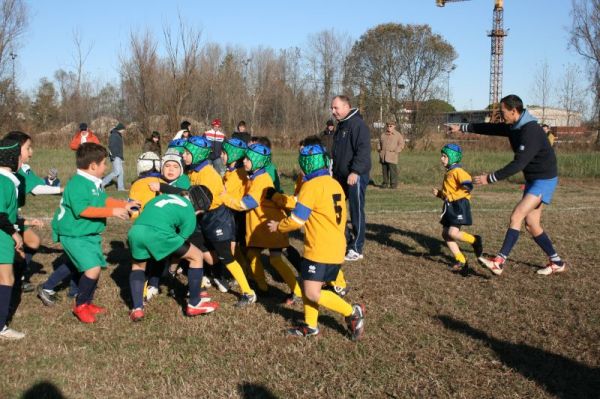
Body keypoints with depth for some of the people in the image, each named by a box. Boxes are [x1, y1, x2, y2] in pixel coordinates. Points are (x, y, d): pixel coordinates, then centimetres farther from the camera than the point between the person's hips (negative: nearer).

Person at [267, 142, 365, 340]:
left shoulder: (311, 185, -15)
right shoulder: (335, 184, 12)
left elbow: (296, 220, -14)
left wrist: (278, 227, 3)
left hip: (320, 251, -9)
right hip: (336, 248, 9)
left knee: (313, 293, -5)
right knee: (308, 286, 14)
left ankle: (352, 312, 1)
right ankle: (310, 325, 19)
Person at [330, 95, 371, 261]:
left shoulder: (357, 124, -14)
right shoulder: (341, 126, 17)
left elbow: (363, 150, -23)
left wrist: (355, 171, -28)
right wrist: (334, 171, 23)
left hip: (356, 176, -9)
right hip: (341, 176, 10)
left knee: (356, 212, -2)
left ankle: (356, 249, 6)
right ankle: (344, 240, 22)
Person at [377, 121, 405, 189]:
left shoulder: (398, 135, 6)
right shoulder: (383, 135, 17)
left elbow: (401, 144, 2)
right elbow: (379, 143, 26)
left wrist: (395, 151, -9)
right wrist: (379, 150, 8)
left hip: (392, 156, -4)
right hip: (383, 156, 4)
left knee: (393, 170, -8)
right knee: (384, 170, 4)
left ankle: (394, 184, -4)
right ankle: (385, 183, 11)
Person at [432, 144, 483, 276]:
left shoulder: (458, 171, -11)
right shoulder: (448, 173, 19)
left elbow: (468, 186, -27)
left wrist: (452, 196, -33)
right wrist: (439, 194, 13)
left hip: (459, 205, -10)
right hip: (450, 206, 10)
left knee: (453, 233, -19)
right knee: (446, 233, 4)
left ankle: (475, 241, 7)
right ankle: (460, 261, 11)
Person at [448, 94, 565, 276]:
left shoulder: (531, 131, -26)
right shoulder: (514, 127, 3)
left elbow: (518, 164, -31)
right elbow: (491, 128, 17)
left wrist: (490, 178, -29)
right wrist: (462, 127, 19)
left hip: (544, 180, -10)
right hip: (532, 179, 10)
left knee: (516, 216, -19)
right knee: (531, 224, 8)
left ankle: (499, 262, -22)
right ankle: (556, 262, 20)